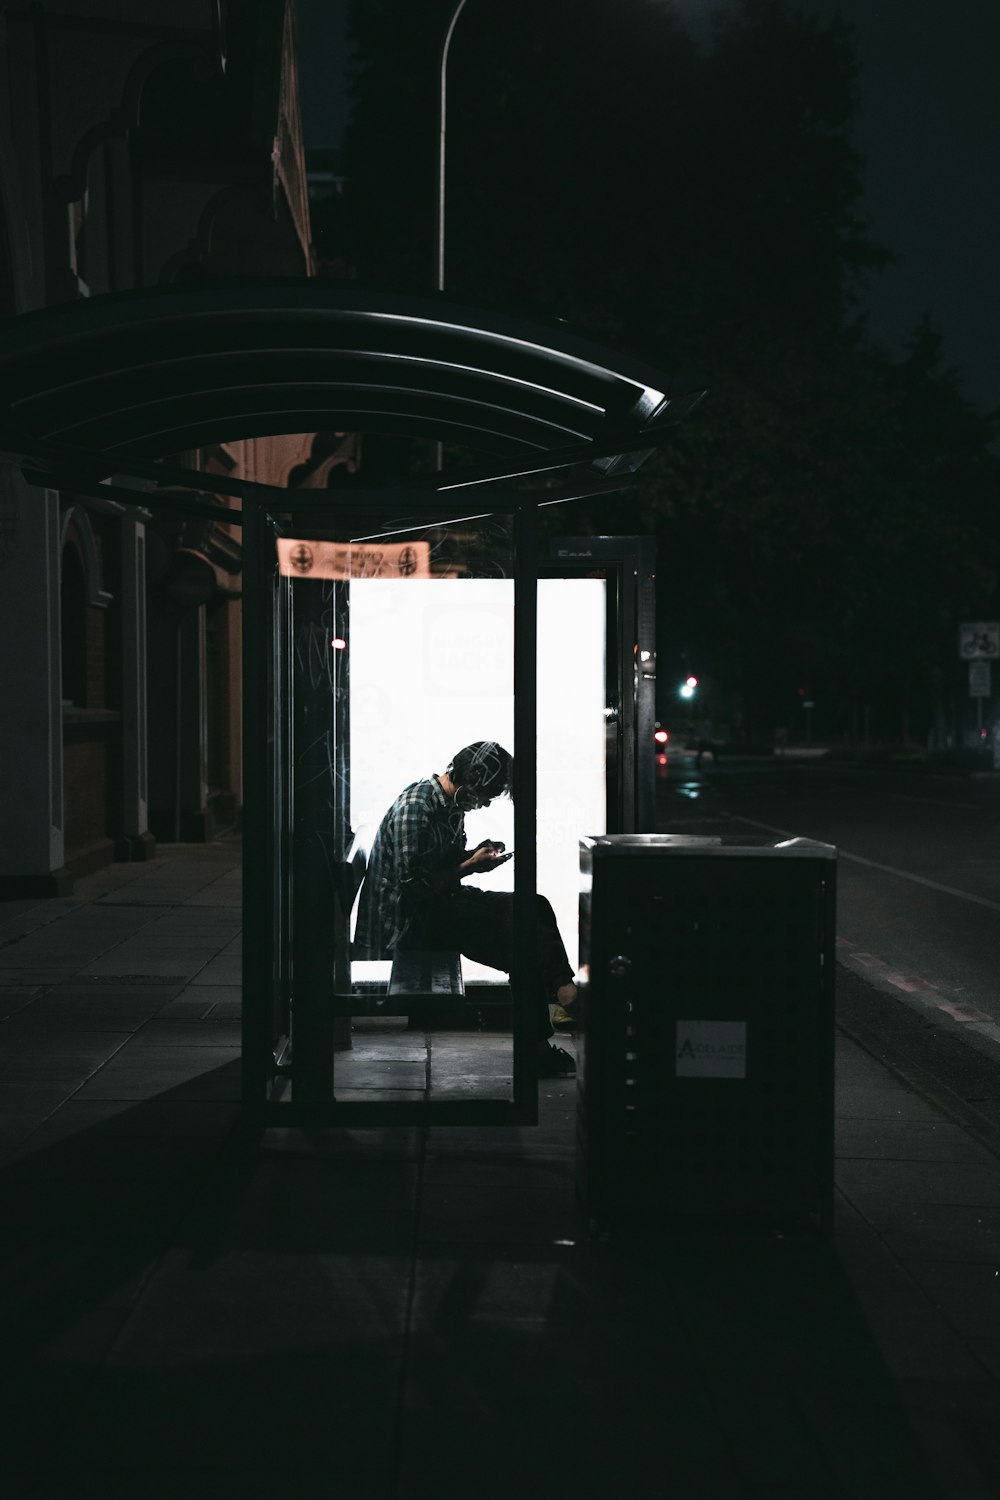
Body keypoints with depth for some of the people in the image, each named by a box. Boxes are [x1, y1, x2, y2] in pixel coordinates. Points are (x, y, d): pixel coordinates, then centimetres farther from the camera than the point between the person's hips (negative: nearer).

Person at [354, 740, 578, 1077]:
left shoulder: (452, 805, 10)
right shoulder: (414, 807, -20)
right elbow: (413, 886, -22)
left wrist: (476, 852, 4)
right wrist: (470, 867, -16)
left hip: (442, 903, 9)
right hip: (410, 919, -9)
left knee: (534, 906, -9)